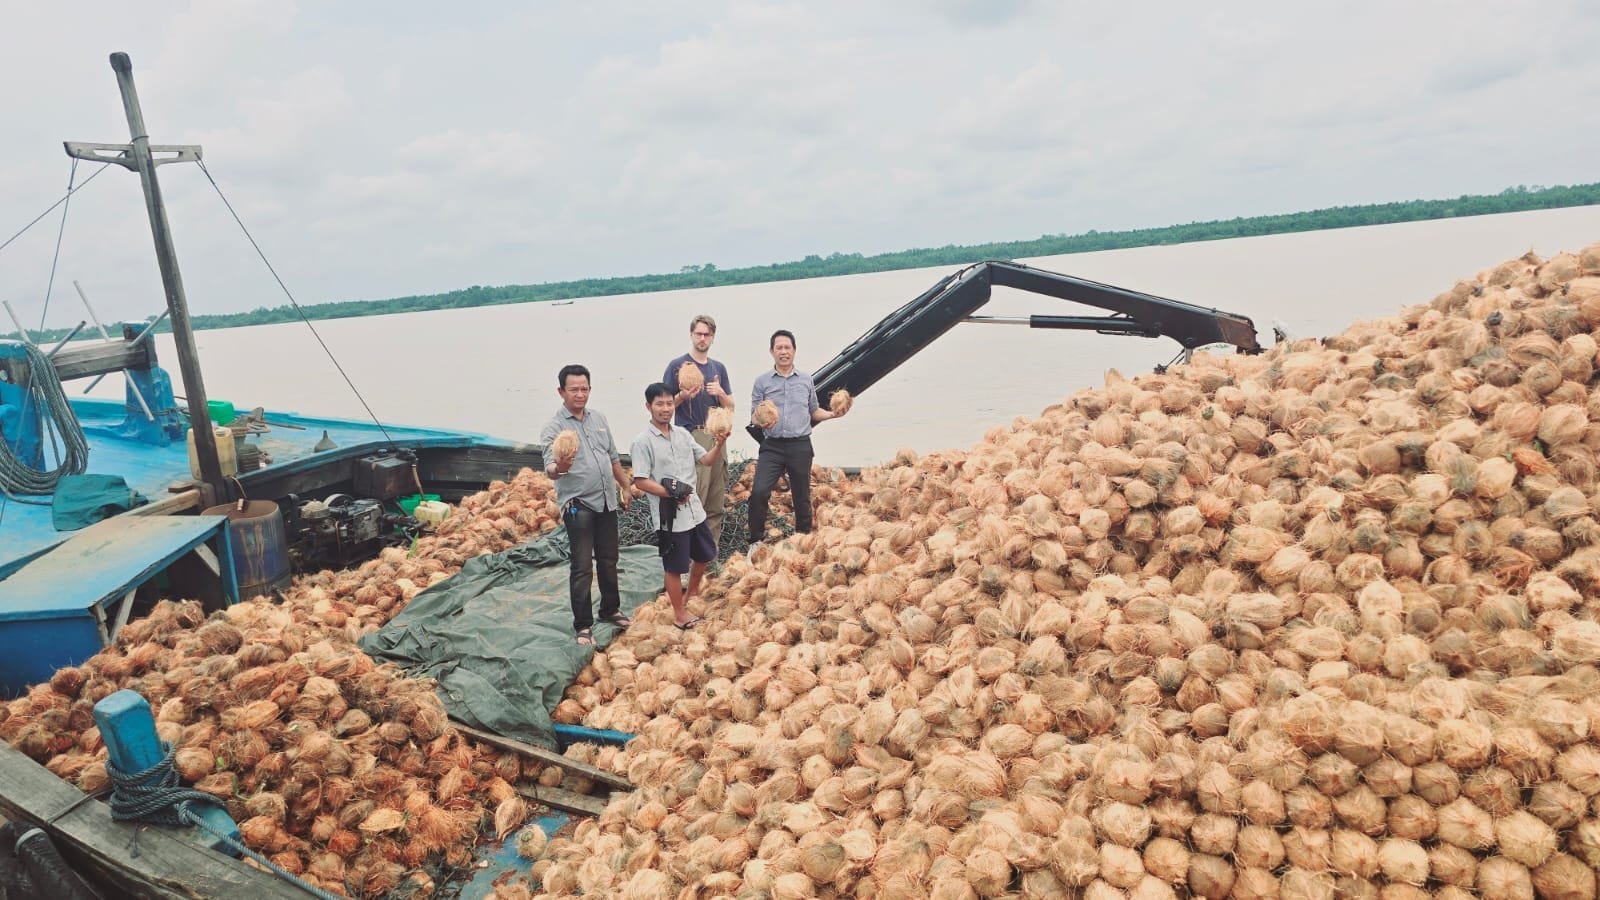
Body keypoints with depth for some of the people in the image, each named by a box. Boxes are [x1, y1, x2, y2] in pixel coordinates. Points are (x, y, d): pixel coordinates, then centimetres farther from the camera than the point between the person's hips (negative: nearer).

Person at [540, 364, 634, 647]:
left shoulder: (598, 419, 9)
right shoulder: (553, 427, -10)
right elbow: (549, 469, -24)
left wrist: (626, 486, 21)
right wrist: (559, 468, -45)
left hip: (607, 501, 6)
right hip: (578, 505, -6)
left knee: (608, 560, 16)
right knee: (582, 567, -3)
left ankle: (610, 610, 32)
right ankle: (583, 626, 7)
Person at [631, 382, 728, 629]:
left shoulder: (683, 433, 5)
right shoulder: (643, 441, -13)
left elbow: (707, 460, 7)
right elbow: (640, 481, -15)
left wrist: (719, 445, -12)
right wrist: (670, 493, -21)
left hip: (694, 509, 7)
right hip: (669, 515, -7)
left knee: (704, 555, 21)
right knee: (674, 566, 6)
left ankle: (691, 594, 44)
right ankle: (679, 614, 22)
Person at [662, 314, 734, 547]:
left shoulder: (719, 368, 15)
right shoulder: (677, 366, 1)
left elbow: (730, 407, 14)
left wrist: (720, 393, -6)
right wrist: (683, 396, -18)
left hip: (716, 436, 5)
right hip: (690, 437, -5)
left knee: (717, 499, 6)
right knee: (693, 499, -10)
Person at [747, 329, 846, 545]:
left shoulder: (806, 380, 10)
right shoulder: (762, 381, 5)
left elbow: (814, 412, 17)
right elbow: (754, 415, 5)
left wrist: (832, 414, 0)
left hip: (801, 446, 1)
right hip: (772, 446, -1)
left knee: (802, 497, 8)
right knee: (759, 492, -14)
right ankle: (756, 540, 0)